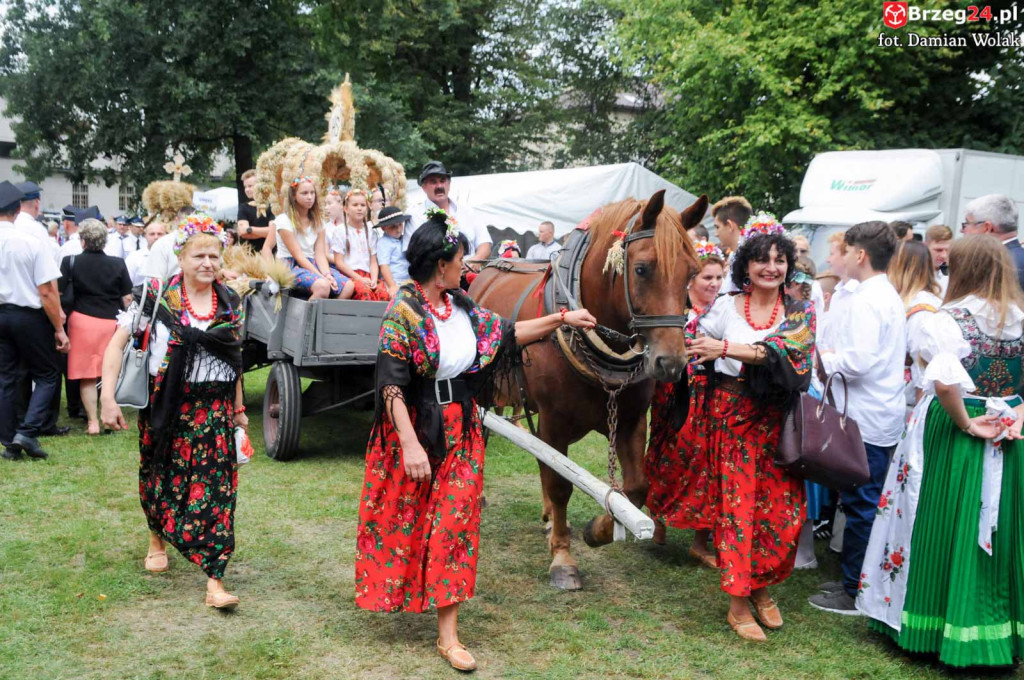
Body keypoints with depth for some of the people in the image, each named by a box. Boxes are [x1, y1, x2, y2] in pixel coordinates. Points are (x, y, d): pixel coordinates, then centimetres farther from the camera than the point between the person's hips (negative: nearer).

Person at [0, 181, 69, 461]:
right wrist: (59, 329, -7)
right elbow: (47, 293, -13)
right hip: (27, 316, -4)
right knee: (47, 375, 9)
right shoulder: (30, 242, -13)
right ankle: (27, 431, -6)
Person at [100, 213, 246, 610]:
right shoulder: (157, 295, -6)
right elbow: (117, 343, -7)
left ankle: (214, 580, -5)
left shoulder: (231, 303, 4)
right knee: (159, 478, 15)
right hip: (164, 405, -1)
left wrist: (238, 408, 16)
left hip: (213, 408, 1)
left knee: (214, 486, -7)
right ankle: (157, 540, 47)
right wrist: (108, 398, -15)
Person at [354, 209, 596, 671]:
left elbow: (504, 334, 18)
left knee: (456, 520, 4)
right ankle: (392, 590, 39)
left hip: (461, 425, 6)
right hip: (417, 426, -6)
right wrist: (410, 445, -26)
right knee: (405, 519, 10)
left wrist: (561, 319, 17)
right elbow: (391, 384, -20)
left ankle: (448, 634, 11)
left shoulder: (459, 304, 4)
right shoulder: (404, 311, -17)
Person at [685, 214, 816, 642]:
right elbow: (692, 344, 12)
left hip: (777, 422, 1)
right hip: (731, 417, -1)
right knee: (737, 505, -1)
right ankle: (738, 603, 11)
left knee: (782, 509, 3)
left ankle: (761, 588, 25)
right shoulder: (726, 308, 1)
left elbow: (781, 351, -20)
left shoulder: (800, 314, 0)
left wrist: (727, 349, -31)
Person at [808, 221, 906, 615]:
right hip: (883, 415, 10)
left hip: (865, 420, -10)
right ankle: (859, 578, 27)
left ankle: (856, 593, 8)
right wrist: (835, 356, 10)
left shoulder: (865, 301, -18)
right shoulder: (890, 297, 14)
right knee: (868, 503, 17)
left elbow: (859, 361, -25)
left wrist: (826, 359, -9)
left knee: (860, 505, -1)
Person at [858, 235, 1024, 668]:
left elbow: (946, 382, -30)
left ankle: (929, 628, 20)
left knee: (945, 530, 7)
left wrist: (965, 423, -16)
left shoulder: (948, 320, -15)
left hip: (950, 437, -5)